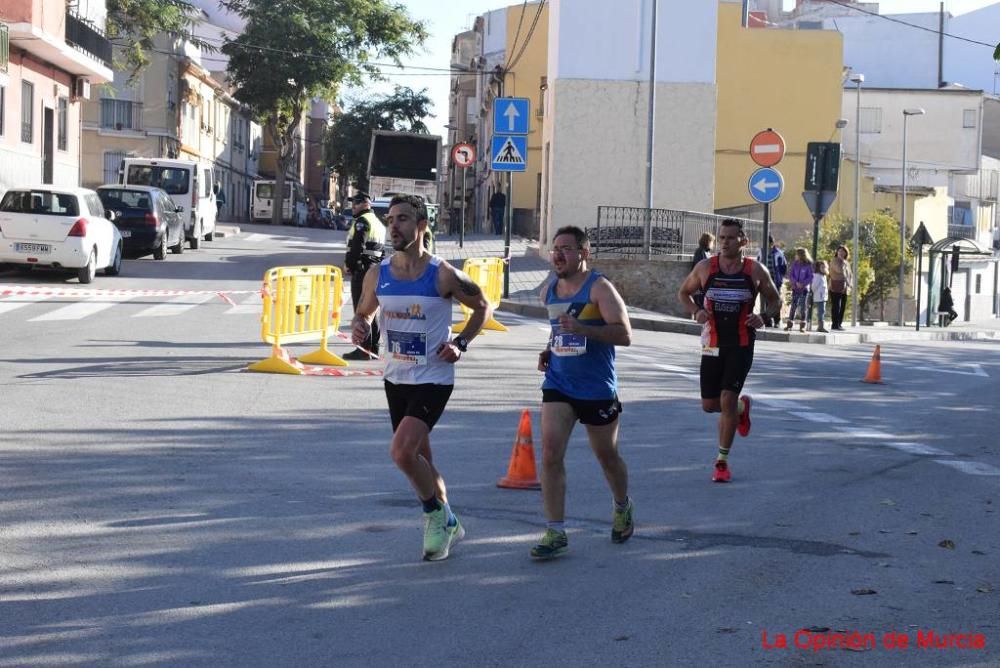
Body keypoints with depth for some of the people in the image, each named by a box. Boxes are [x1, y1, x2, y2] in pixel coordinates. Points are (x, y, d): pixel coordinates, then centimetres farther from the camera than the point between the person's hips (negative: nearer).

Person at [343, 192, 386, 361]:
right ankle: (373, 348, 18)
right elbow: (382, 250, 19)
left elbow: (356, 246, -20)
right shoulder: (378, 223, 18)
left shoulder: (362, 221, -12)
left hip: (361, 270, -10)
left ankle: (364, 349, -9)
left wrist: (348, 264, -8)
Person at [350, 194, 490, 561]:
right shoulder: (378, 274, -1)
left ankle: (436, 514, 2)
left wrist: (461, 343, -9)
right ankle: (446, 523, 34)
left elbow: (482, 307, 2)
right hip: (396, 379, 6)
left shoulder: (443, 275, -13)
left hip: (433, 379, -6)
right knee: (418, 456, 15)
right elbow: (363, 312, 16)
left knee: (402, 451, -21)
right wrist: (359, 327, -7)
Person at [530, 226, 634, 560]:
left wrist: (581, 329, -31)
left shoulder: (599, 288, -12)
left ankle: (622, 507, 43)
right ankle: (555, 533, -9)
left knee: (607, 456, 13)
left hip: (598, 390, -4)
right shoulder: (549, 291, 8)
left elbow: (624, 334, -21)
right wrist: (549, 350, 7)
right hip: (558, 385, 4)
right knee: (550, 453, -12)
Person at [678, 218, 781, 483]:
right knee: (709, 405, 5)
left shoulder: (756, 271, -5)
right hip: (712, 344, 2)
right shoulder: (705, 268, -3)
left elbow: (775, 301, 8)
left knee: (727, 400, -12)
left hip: (741, 345, -2)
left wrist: (764, 317, -13)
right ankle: (741, 406, 41)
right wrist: (696, 311, -9)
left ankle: (722, 461, 1)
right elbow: (683, 293, 11)